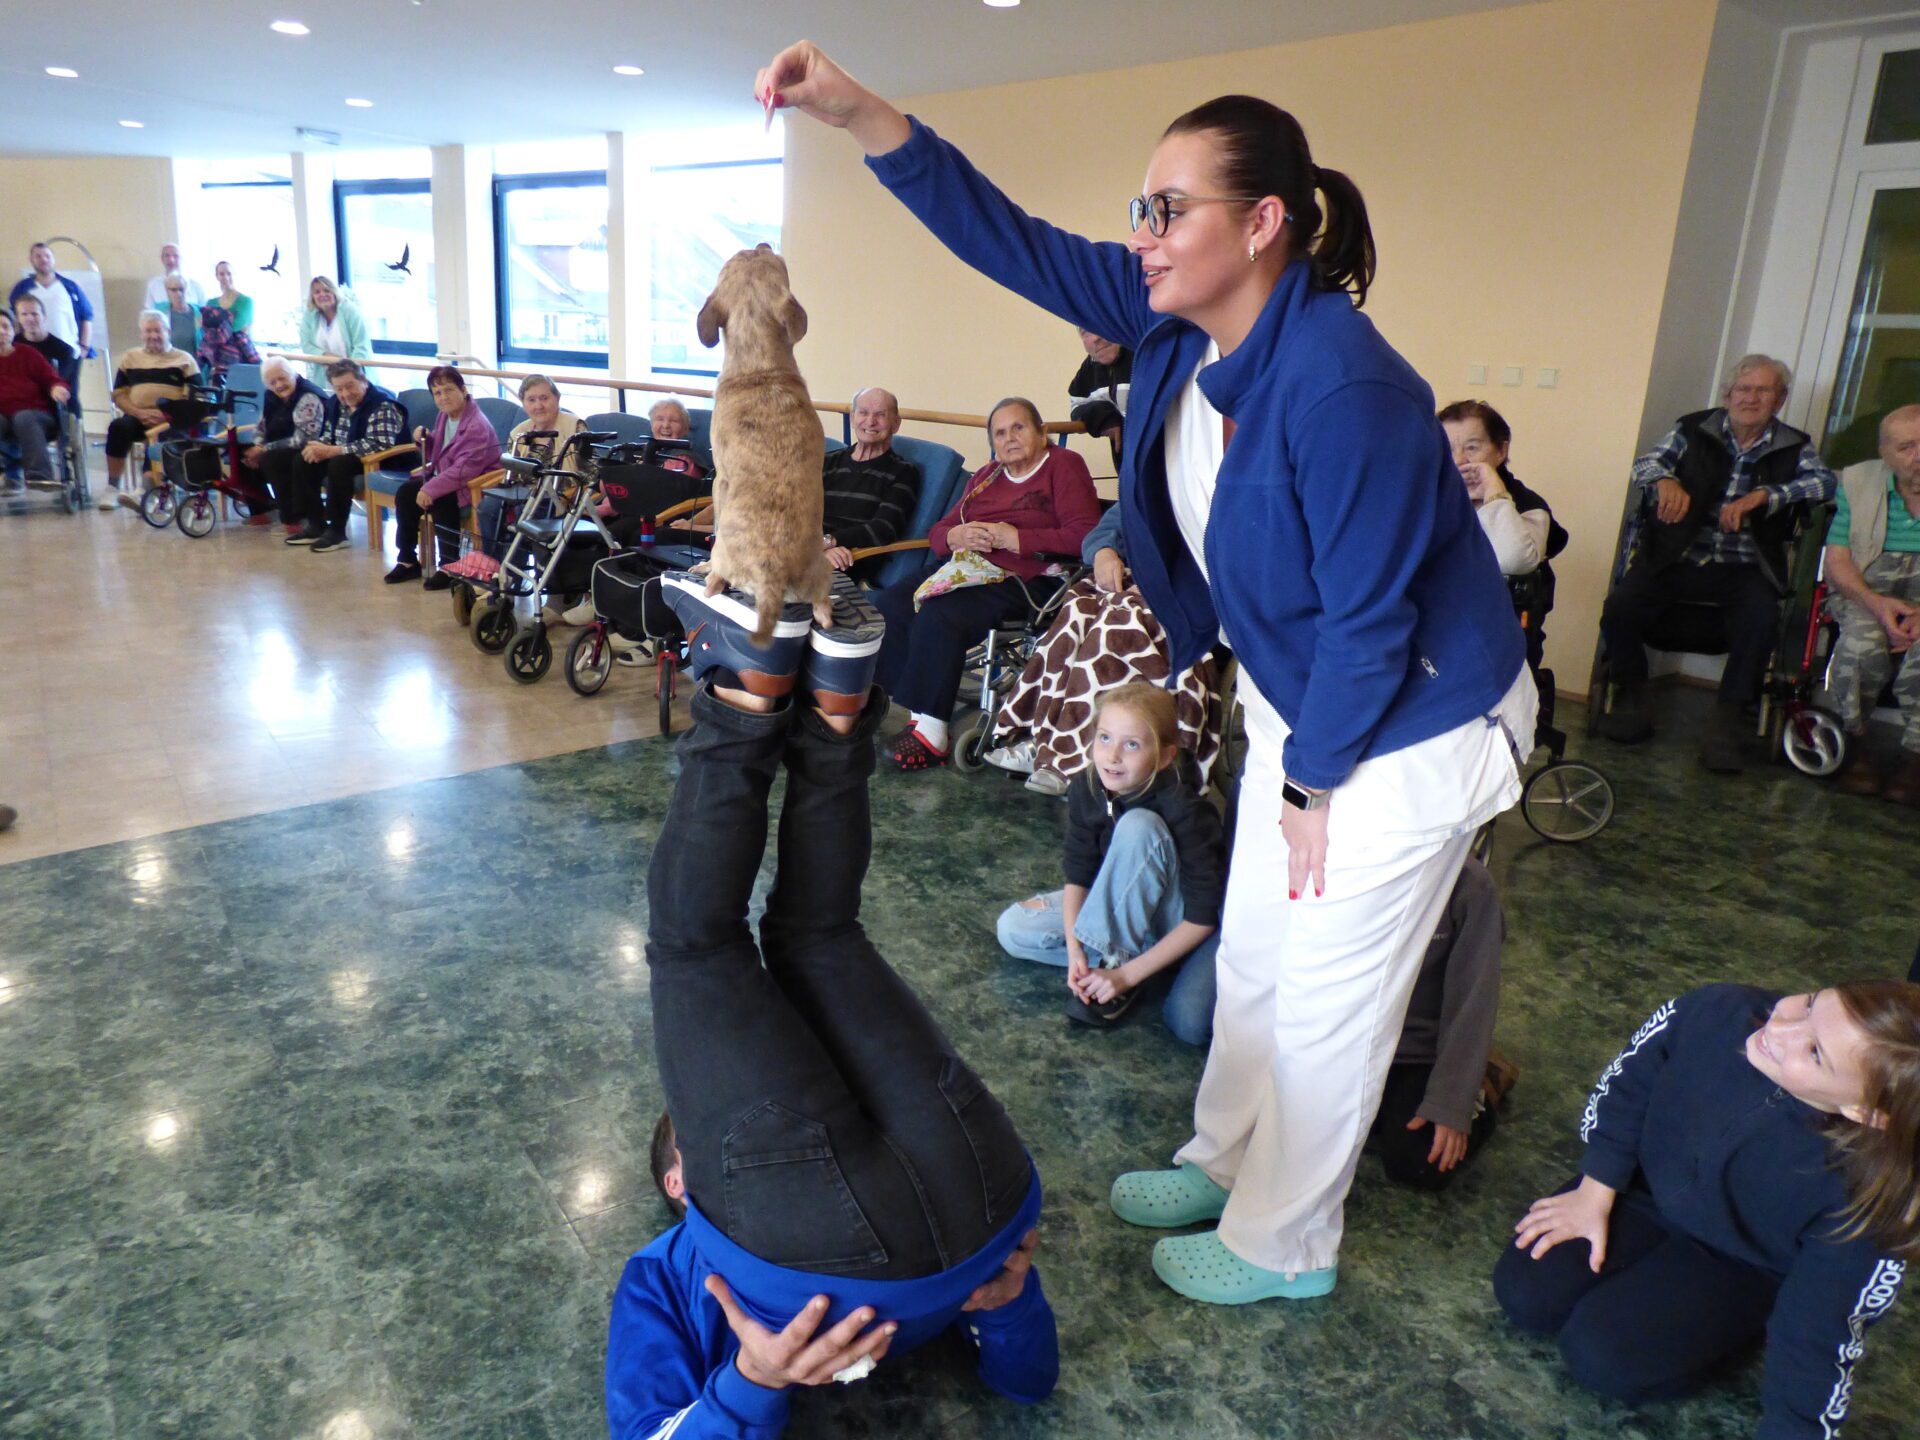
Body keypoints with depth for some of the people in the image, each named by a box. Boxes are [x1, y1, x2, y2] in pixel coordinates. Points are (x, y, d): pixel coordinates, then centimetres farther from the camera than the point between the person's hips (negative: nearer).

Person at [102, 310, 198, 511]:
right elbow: (119, 395, 14)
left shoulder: (184, 359, 13)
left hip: (172, 421, -3)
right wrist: (139, 412, -7)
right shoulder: (130, 358, 22)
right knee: (118, 427, -30)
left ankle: (143, 491, -43)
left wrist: (168, 415, -14)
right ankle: (112, 487, -23)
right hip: (137, 417, 3)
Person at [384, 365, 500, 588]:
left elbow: (464, 469, -30)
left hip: (475, 483, -9)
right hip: (444, 474, 9)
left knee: (440, 501, -31)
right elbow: (437, 456, 19)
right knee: (405, 493, -2)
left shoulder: (478, 426, -22)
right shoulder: (443, 416, 6)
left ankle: (450, 567, -18)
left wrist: (430, 489, -32)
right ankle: (408, 560, 7)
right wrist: (424, 441, -3)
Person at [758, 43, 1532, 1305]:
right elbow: (1012, 242, -7)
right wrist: (859, 114, -16)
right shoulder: (1176, 321, -8)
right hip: (1301, 699, 8)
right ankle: (1227, 1163, 45)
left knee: (1329, 1000, 8)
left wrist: (1315, 785, -14)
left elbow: (1369, 618, -26)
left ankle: (1282, 1245, 31)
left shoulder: (1346, 390, -32)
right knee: (1253, 958, 21)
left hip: (1412, 727, -8)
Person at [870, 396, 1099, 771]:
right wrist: (957, 536, -3)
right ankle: (917, 710, -17)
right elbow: (938, 532, 21)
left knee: (940, 615, -32)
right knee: (888, 604, -18)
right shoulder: (985, 476, 24)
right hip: (966, 567, 7)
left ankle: (931, 732, -25)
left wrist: (1015, 538, -14)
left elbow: (1084, 536, -12)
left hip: (1025, 577, -7)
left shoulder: (1064, 466, 4)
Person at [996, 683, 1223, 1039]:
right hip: (1121, 908, 6)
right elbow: (1078, 876, -8)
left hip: (1181, 926, -5)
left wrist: (1125, 973, -28)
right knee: (1012, 929, -9)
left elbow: (1202, 917, -27)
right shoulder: (1088, 792, -15)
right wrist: (1075, 951, -24)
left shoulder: (1186, 812, -31)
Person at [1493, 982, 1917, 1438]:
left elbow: (1819, 1332, -22)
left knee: (1599, 1355, -17)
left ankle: (1744, 1326, 8)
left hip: (1742, 1268, -3)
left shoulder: (1862, 1193, -36)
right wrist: (1595, 1193, -8)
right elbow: (1625, 1088, -11)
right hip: (1645, 1186, 3)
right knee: (1525, 1295, -7)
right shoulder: (1718, 1012, -31)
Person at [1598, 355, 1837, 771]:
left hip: (1742, 567, 0)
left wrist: (1762, 495, -20)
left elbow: (1824, 481, -5)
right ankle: (1632, 703, -2)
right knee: (1619, 605, -26)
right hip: (1678, 557, 0)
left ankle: (1726, 721, -15)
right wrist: (1665, 480, -26)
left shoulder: (1793, 447, 10)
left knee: (1762, 615, -32)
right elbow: (1646, 463, -2)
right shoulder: (1694, 429, 8)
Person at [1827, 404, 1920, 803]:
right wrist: (1877, 604, -18)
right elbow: (1837, 561, 2)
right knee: (1864, 639, -34)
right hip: (1869, 587, 1)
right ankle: (1854, 743, -13)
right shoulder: (1858, 482, 7)